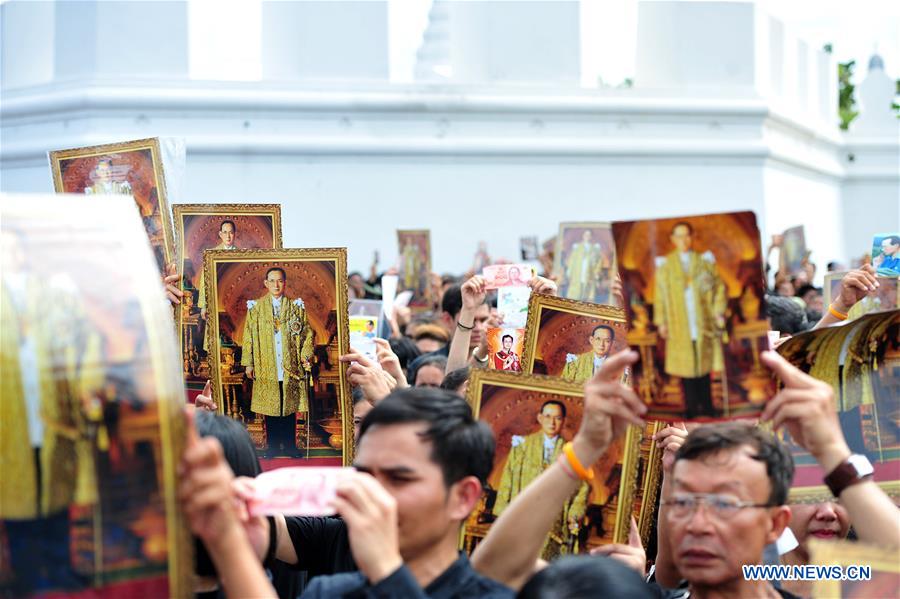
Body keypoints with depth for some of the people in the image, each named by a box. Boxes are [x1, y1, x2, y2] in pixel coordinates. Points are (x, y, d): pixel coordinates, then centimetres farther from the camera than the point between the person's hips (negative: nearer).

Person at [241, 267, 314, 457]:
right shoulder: (256, 307, 5)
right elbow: (248, 336, 5)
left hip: (291, 367, 0)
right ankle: (273, 446, 11)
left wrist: (305, 355, -7)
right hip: (266, 368, 0)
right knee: (270, 407, 3)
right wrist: (248, 363, 0)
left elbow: (308, 333, 6)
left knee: (290, 407, 3)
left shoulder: (296, 307, 6)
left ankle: (289, 445, 11)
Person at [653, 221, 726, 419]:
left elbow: (719, 286, 7)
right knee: (686, 365, -1)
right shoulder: (665, 265, 5)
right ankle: (691, 408, 5)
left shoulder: (704, 260, 7)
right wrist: (661, 321, -2)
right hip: (680, 326, -1)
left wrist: (718, 312, -3)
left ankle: (707, 408, 10)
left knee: (704, 364, 2)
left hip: (703, 323, 1)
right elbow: (660, 293, 4)